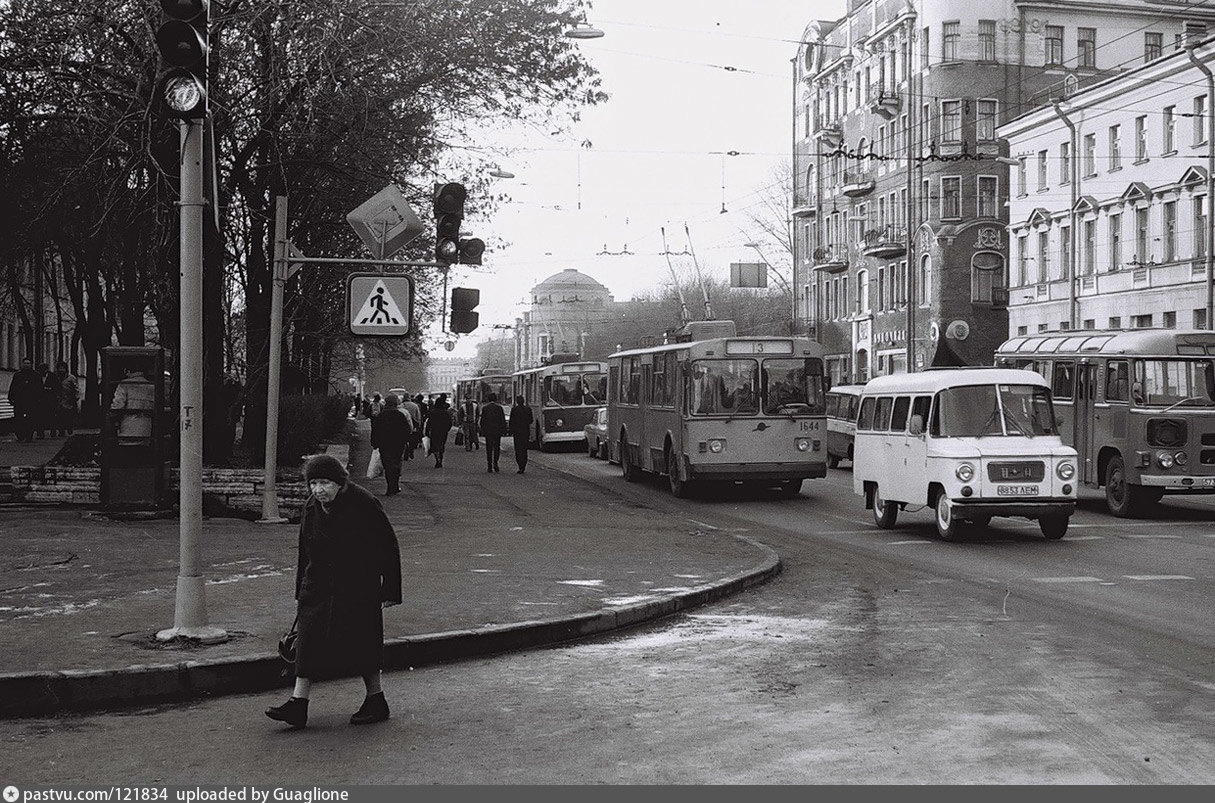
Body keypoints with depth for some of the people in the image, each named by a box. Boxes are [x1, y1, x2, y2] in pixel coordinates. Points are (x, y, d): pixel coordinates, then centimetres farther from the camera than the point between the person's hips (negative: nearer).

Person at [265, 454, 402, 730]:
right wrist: (301, 593, 17)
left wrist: (390, 591, -9)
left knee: (360, 642, 1)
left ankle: (376, 701, 16)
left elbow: (389, 547, -9)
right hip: (319, 588, 5)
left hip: (358, 588, -5)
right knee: (309, 639, -3)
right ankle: (298, 705, -4)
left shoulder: (363, 503, -14)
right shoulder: (312, 508, 3)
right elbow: (305, 552, 15)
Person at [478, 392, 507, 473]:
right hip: (497, 430, -1)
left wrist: (482, 431, 9)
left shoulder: (484, 408, 2)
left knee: (489, 449, 5)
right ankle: (495, 463, -8)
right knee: (497, 448, 8)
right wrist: (504, 430, 3)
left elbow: (482, 420, 3)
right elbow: (503, 420, -3)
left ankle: (489, 466, 3)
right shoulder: (499, 407, -3)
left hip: (487, 431, 1)